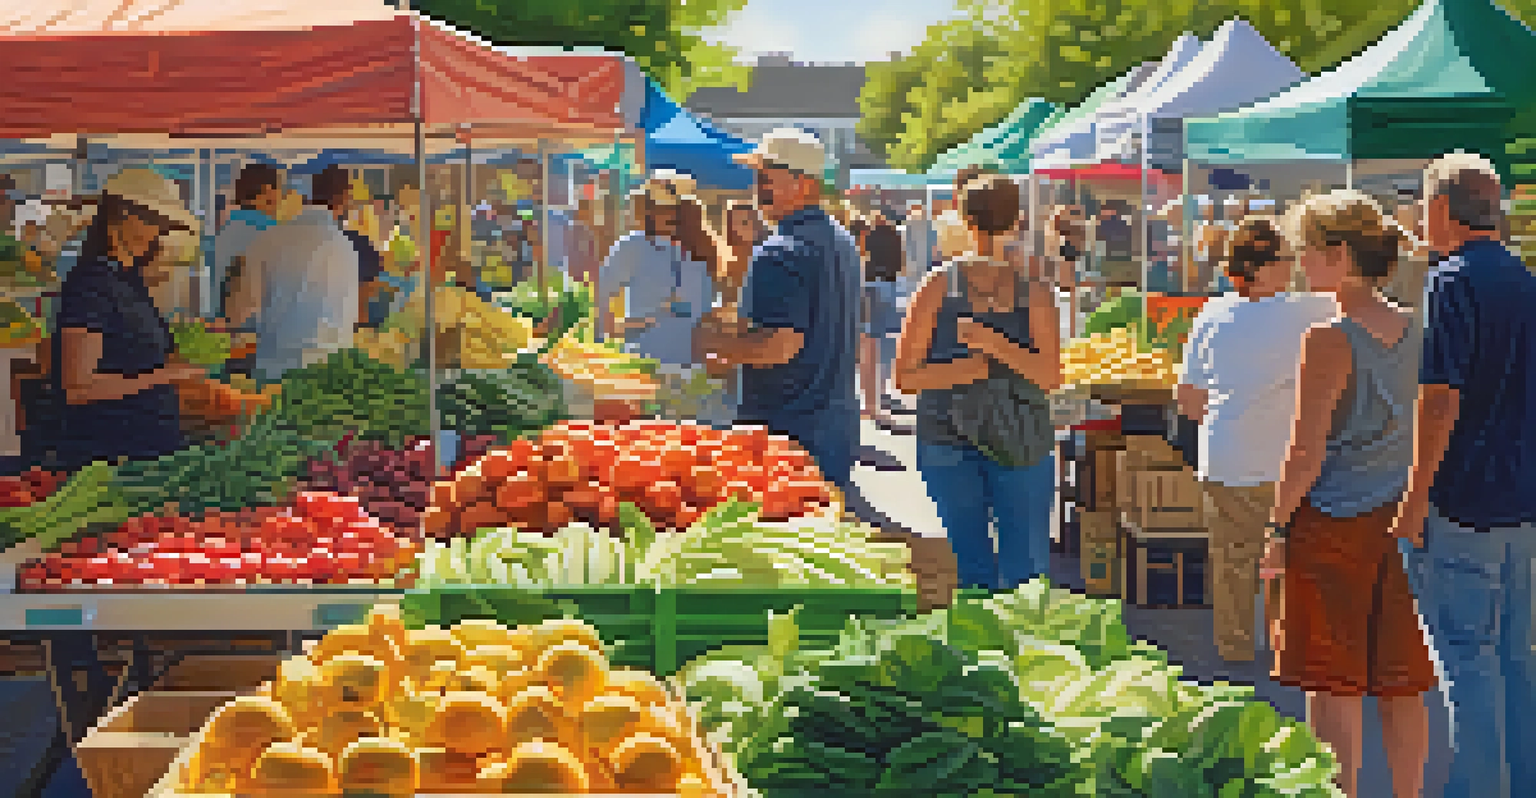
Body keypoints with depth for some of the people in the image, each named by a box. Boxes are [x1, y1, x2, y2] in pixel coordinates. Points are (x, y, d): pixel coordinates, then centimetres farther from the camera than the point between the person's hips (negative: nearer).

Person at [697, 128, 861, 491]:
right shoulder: (844, 243, 15)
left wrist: (714, 343, -9)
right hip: (839, 426, 10)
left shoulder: (781, 252, -16)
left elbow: (780, 346, -24)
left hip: (787, 426, -10)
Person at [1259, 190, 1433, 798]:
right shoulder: (1408, 329, 4)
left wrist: (1278, 529, -6)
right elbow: (1417, 432, 11)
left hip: (1333, 520, -6)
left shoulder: (1329, 341, -15)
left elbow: (1305, 453, -16)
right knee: (1401, 683, 12)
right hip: (1396, 520, 7)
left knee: (1333, 683, 2)